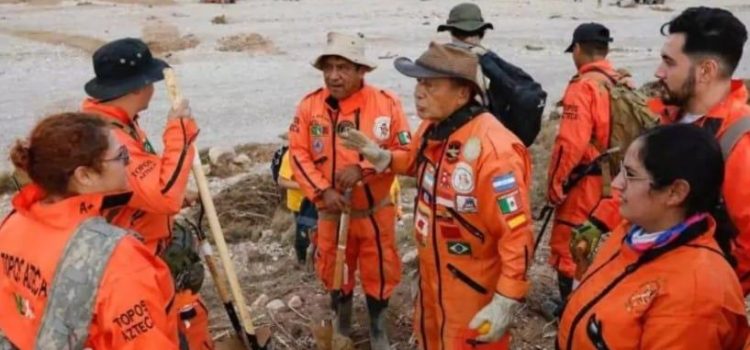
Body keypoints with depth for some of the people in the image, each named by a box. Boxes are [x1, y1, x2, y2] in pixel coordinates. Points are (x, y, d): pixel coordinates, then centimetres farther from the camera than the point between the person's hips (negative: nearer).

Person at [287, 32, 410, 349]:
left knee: (379, 271, 14)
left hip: (375, 211, -1)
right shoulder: (310, 105, -9)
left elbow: (405, 153, -13)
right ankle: (342, 318, 47)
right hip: (331, 211, 2)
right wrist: (322, 191, -19)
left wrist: (363, 168, -25)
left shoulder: (387, 104, -16)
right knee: (333, 270, 19)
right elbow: (298, 154, -7)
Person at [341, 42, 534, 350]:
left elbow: (517, 233, -29)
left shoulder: (493, 149, -31)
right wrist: (380, 157, 1)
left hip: (473, 286, -8)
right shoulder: (431, 128, -5)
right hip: (431, 272, 8)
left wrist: (505, 303, -28)